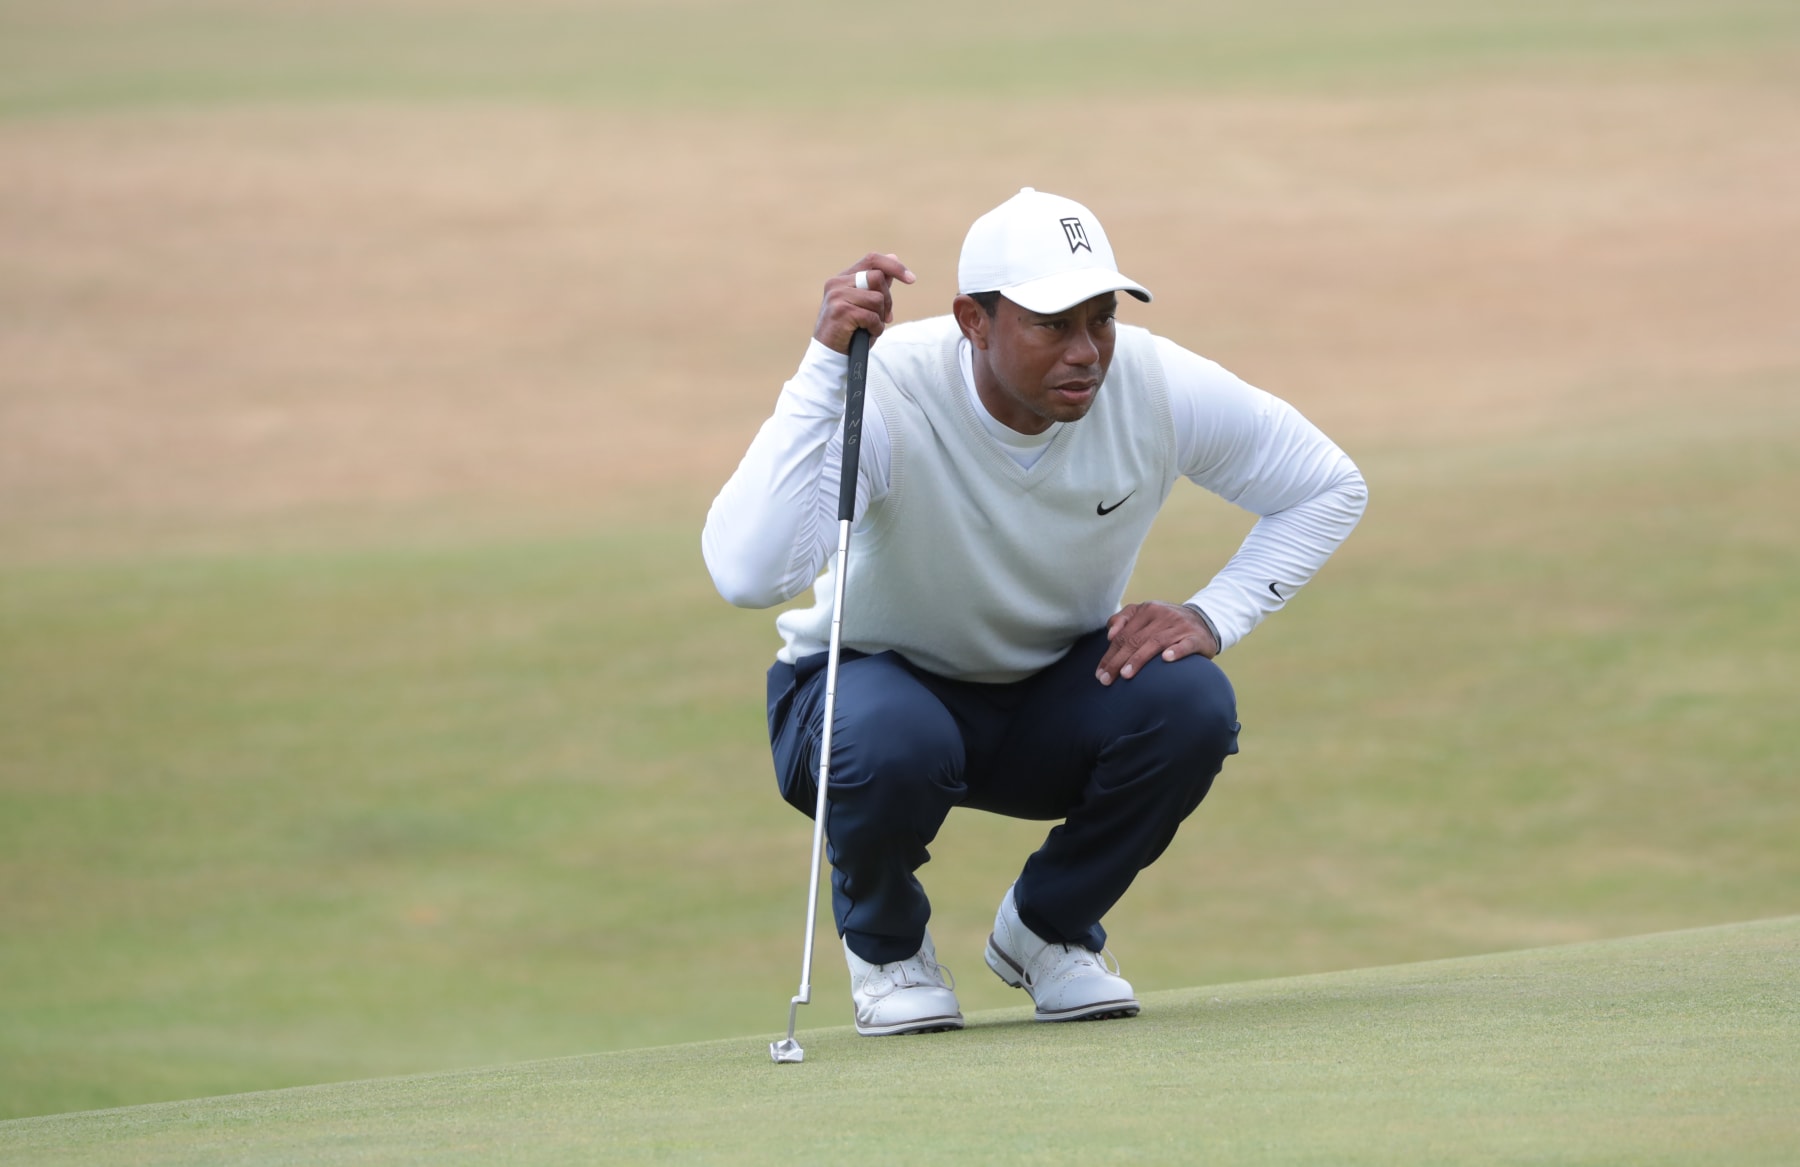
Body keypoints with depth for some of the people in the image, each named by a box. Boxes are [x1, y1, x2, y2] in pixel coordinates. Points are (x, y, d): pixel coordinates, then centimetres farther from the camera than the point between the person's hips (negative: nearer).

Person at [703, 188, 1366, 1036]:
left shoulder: (1155, 387, -20)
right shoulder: (887, 397, -31)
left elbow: (1329, 489, -3)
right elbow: (747, 575, -48)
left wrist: (1212, 617, -18)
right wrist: (824, 365, -49)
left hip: (1057, 702, 3)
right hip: (878, 684, -3)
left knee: (1188, 704, -28)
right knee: (889, 745, -39)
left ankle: (1049, 928, 2)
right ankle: (884, 942, -1)